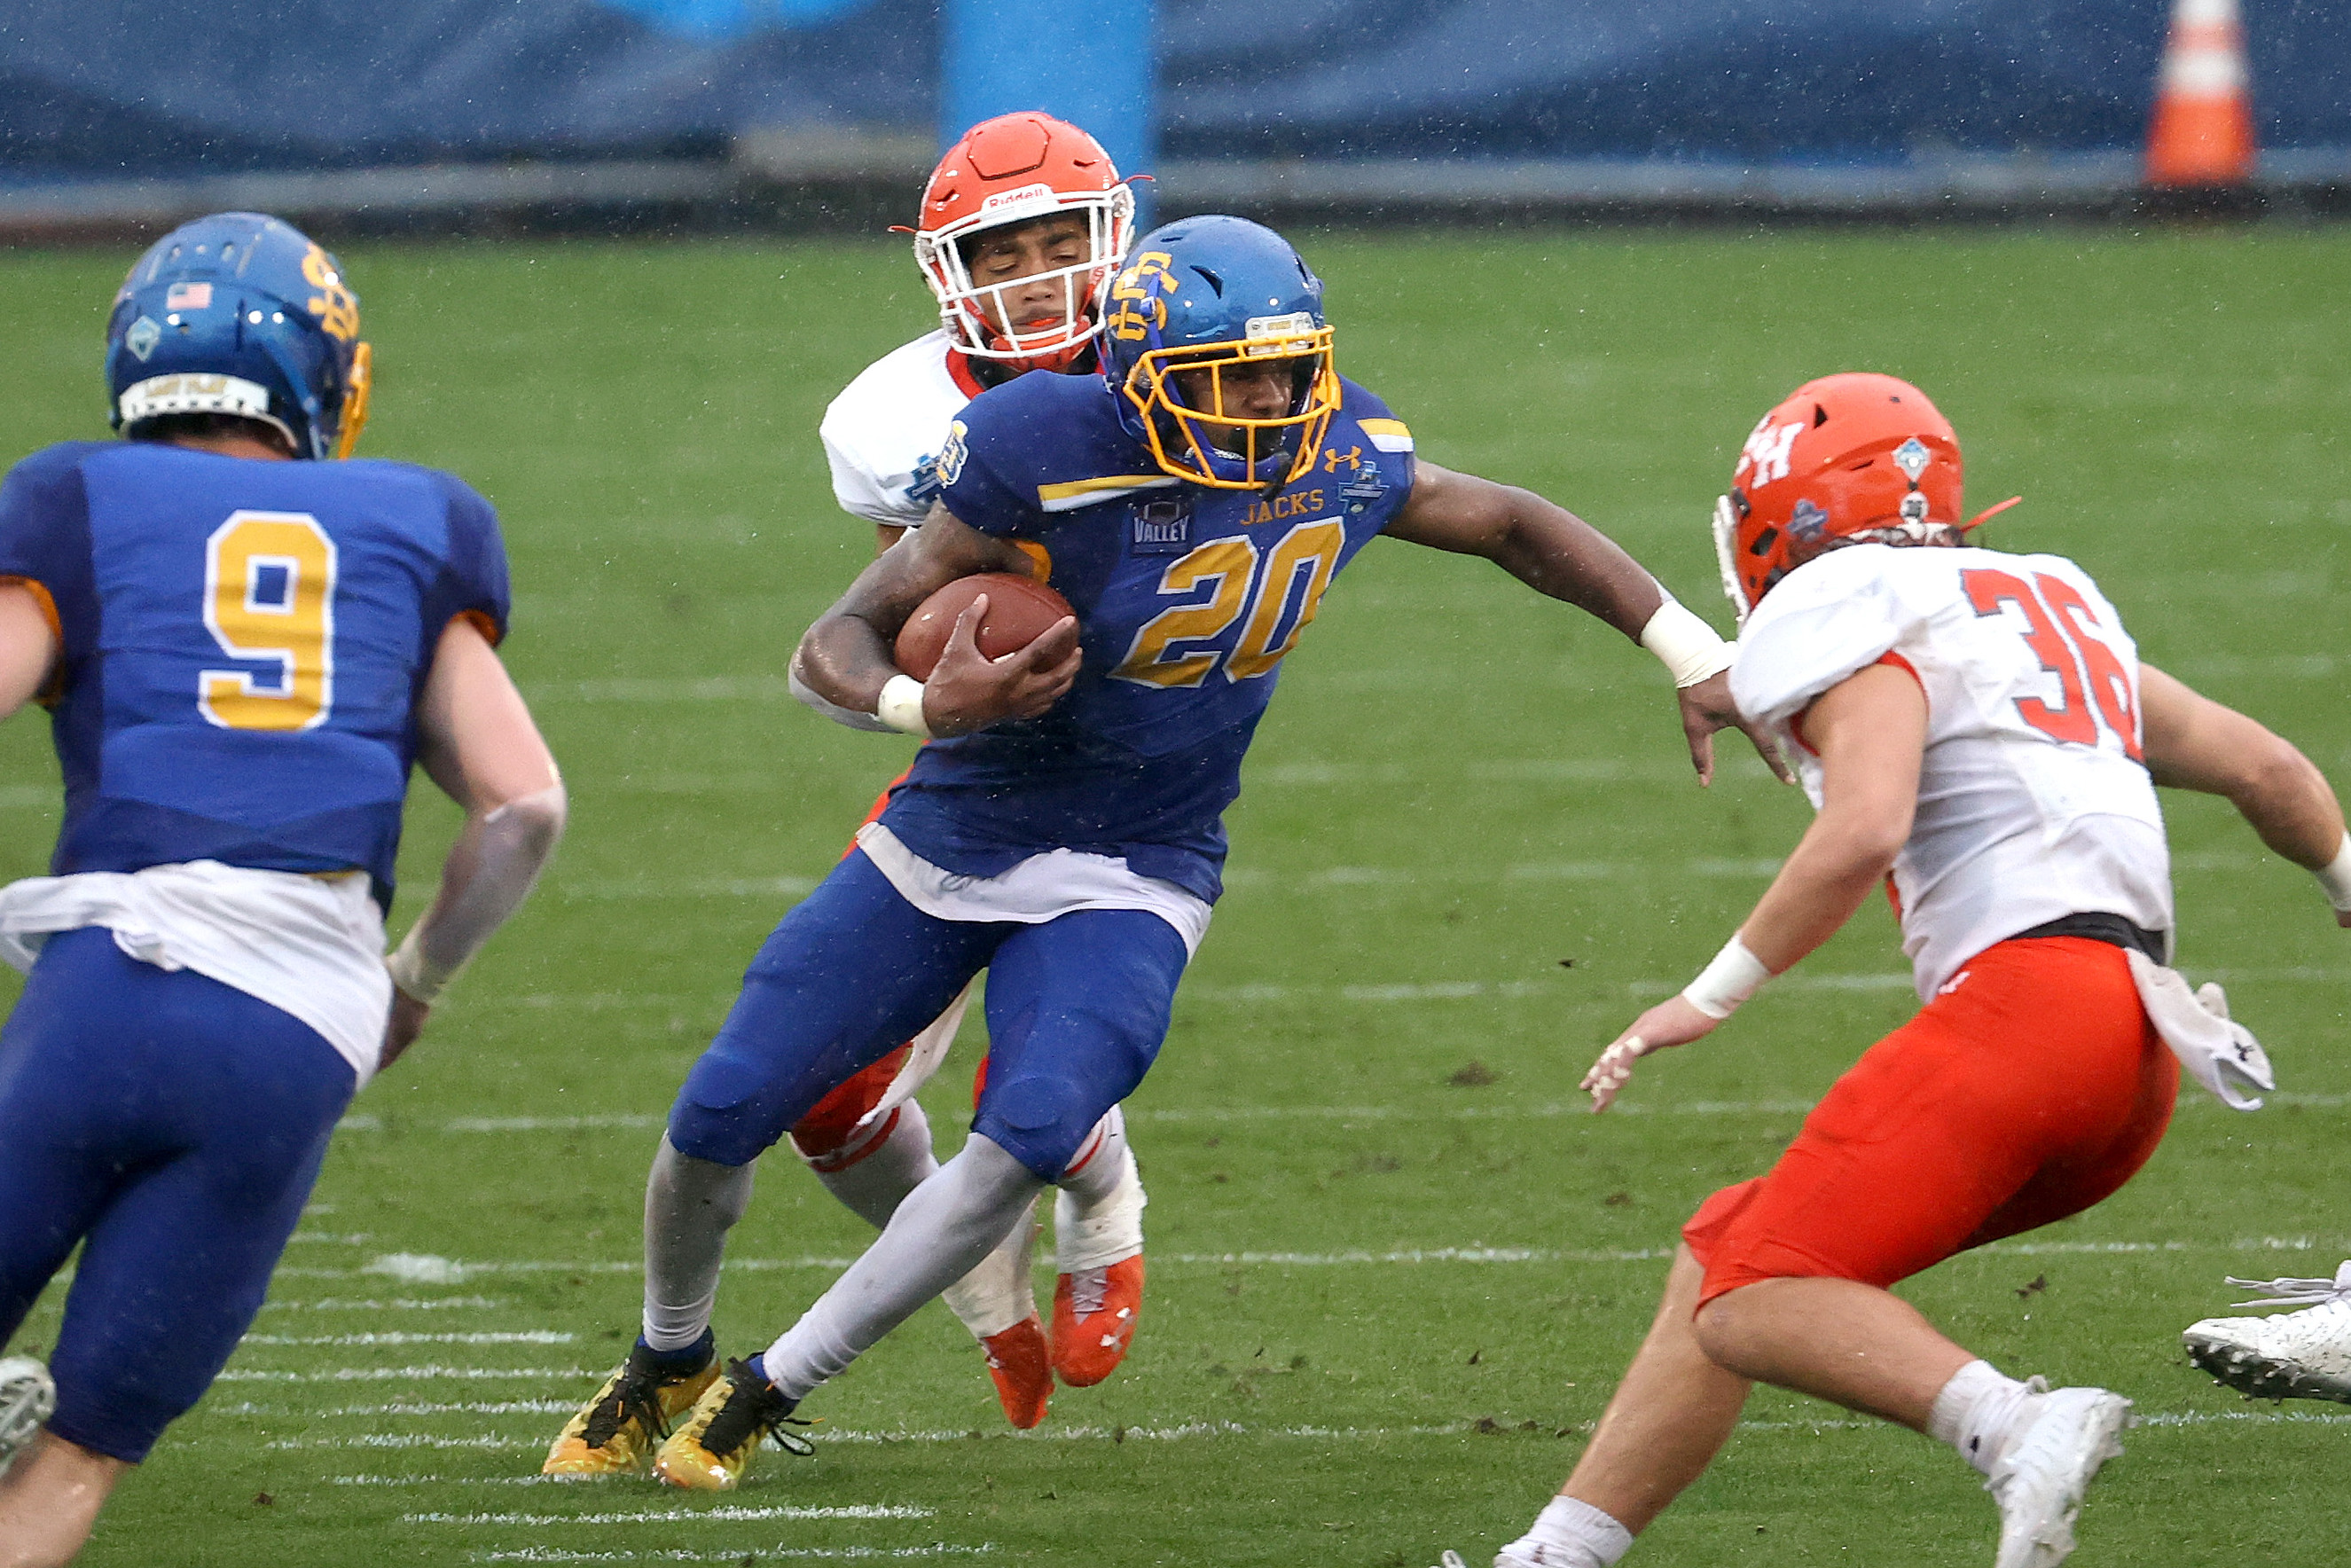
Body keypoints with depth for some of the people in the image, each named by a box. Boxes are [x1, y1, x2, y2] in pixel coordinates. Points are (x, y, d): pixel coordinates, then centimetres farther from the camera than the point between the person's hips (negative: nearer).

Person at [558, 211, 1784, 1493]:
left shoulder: (1339, 460, -11)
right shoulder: (1051, 458, -24)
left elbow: (1512, 528, 8)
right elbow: (837, 644, -19)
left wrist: (1696, 660, 6)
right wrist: (925, 704, -41)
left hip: (1130, 883, 1)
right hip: (951, 846, -1)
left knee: (1033, 1134, -25)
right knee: (721, 1117, 0)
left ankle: (774, 1387, -6)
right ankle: (668, 1363, 32)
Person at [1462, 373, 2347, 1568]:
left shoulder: (1853, 619, 1)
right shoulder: (2046, 606, 28)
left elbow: (1864, 829, -17)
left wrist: (1712, 997, -8)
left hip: (2029, 989, -9)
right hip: (2133, 1058, 9)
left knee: (1753, 1306, -13)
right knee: (1727, 1249, 16)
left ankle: (2019, 1431, -34)